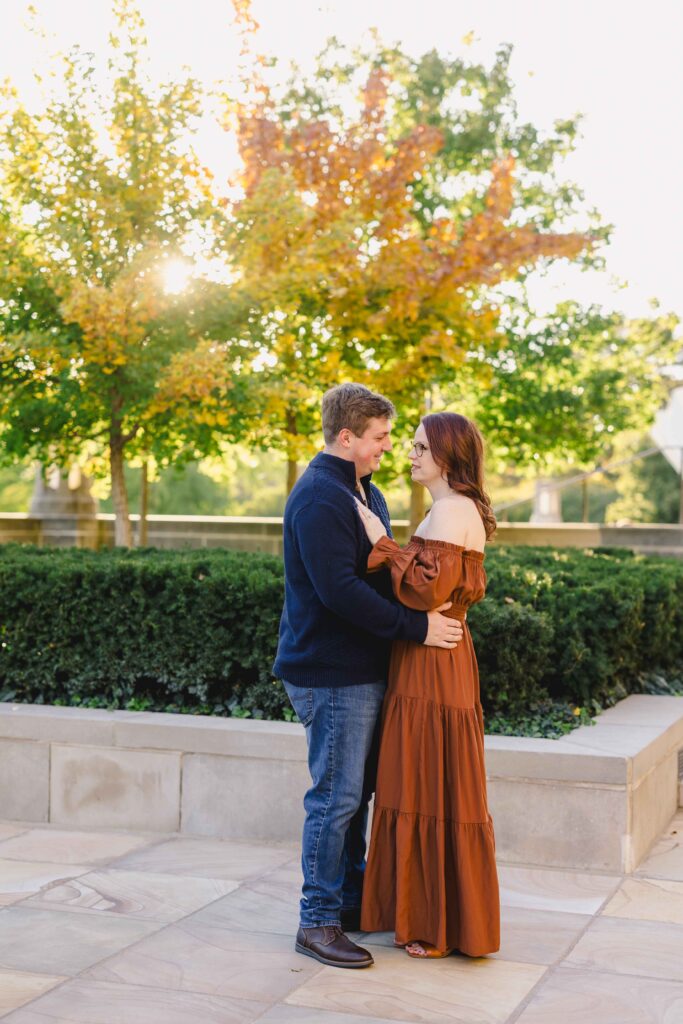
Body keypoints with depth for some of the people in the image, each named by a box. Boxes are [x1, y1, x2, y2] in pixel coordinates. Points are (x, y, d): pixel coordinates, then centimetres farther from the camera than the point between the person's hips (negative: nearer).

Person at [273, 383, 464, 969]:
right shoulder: (319, 499, -18)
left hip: (362, 669, 10)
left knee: (355, 792, 17)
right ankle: (318, 921, 6)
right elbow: (339, 591, -25)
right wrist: (416, 627, -21)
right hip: (332, 673, -10)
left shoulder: (366, 493, 16)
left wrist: (427, 609, 7)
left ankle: (352, 900, 29)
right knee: (336, 796, -4)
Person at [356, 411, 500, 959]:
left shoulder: (451, 511, -15)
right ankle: (439, 916, 25)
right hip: (440, 661, 10)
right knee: (438, 790, 15)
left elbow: (429, 589, -23)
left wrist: (382, 542, -16)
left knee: (432, 790, -2)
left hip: (431, 667, -10)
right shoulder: (461, 509, 16)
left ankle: (438, 928, 8)